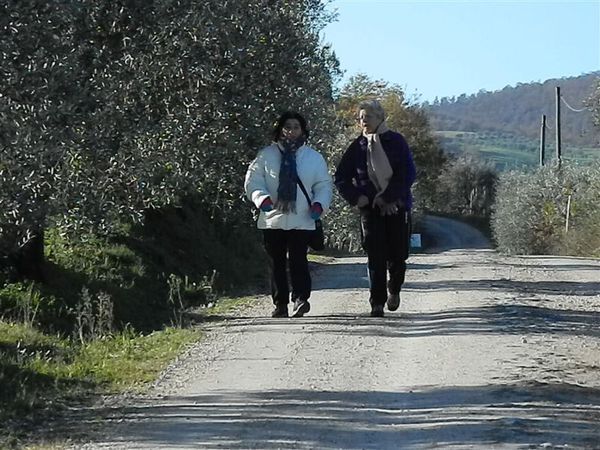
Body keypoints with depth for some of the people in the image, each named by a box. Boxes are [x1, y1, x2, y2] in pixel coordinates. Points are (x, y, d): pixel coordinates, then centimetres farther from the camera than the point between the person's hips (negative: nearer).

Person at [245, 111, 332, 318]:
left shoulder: (314, 158, 9)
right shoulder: (266, 155, 6)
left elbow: (324, 185, 13)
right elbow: (252, 180, 3)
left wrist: (319, 204, -5)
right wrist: (262, 198, -15)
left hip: (301, 221, -1)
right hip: (272, 220, 1)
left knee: (298, 260, -14)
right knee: (276, 263, 5)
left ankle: (301, 298, -19)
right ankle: (280, 303, 11)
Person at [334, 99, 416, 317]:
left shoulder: (396, 142, -2)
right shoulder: (358, 146, 5)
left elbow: (409, 174, -7)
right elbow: (341, 177, 10)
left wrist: (389, 197, -13)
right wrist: (357, 197, -4)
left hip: (397, 207, -1)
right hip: (370, 209, 1)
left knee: (397, 255, 2)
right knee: (376, 258, -5)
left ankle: (394, 289, 30)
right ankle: (377, 303, -1)